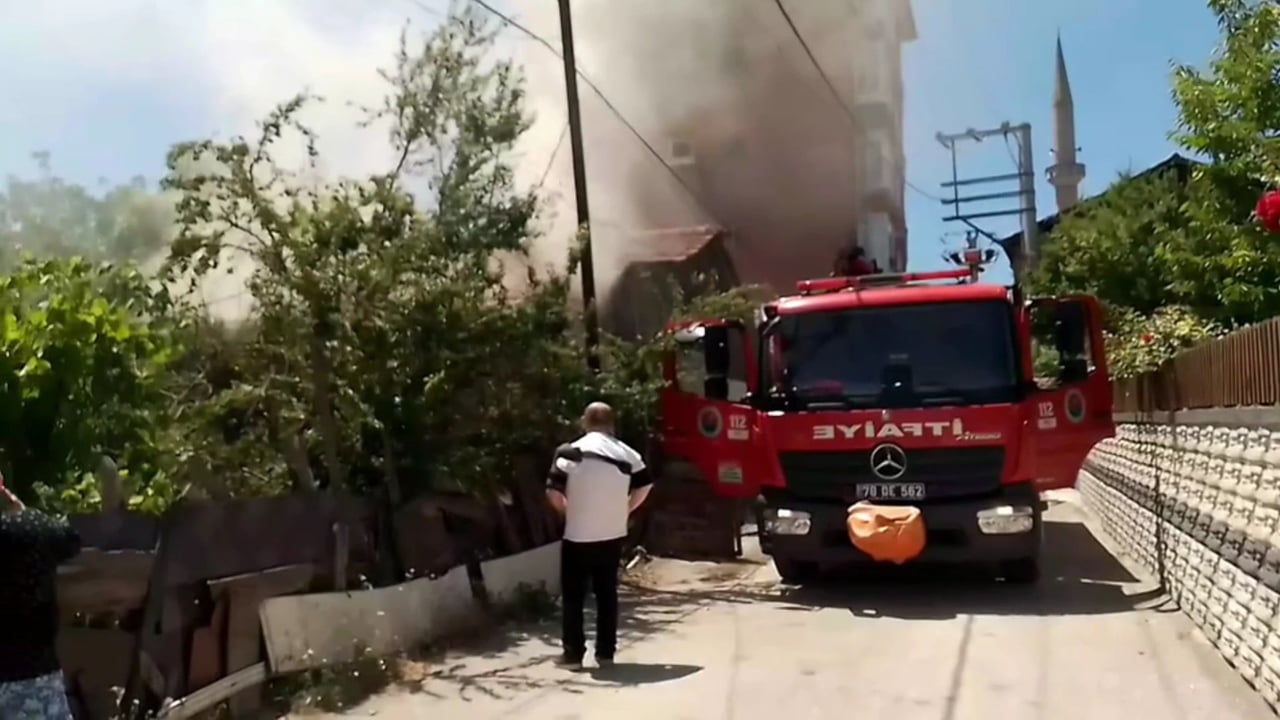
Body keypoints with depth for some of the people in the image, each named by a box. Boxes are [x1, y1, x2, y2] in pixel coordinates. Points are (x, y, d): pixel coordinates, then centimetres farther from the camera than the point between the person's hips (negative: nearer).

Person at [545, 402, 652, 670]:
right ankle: (605, 653, 16)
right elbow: (644, 486, 4)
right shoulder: (627, 453, 2)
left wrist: (568, 511, 6)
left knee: (573, 596, 9)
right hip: (613, 536, 4)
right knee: (607, 594, 13)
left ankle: (574, 653, 12)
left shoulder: (570, 452, -9)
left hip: (578, 537, -3)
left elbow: (553, 492, -12)